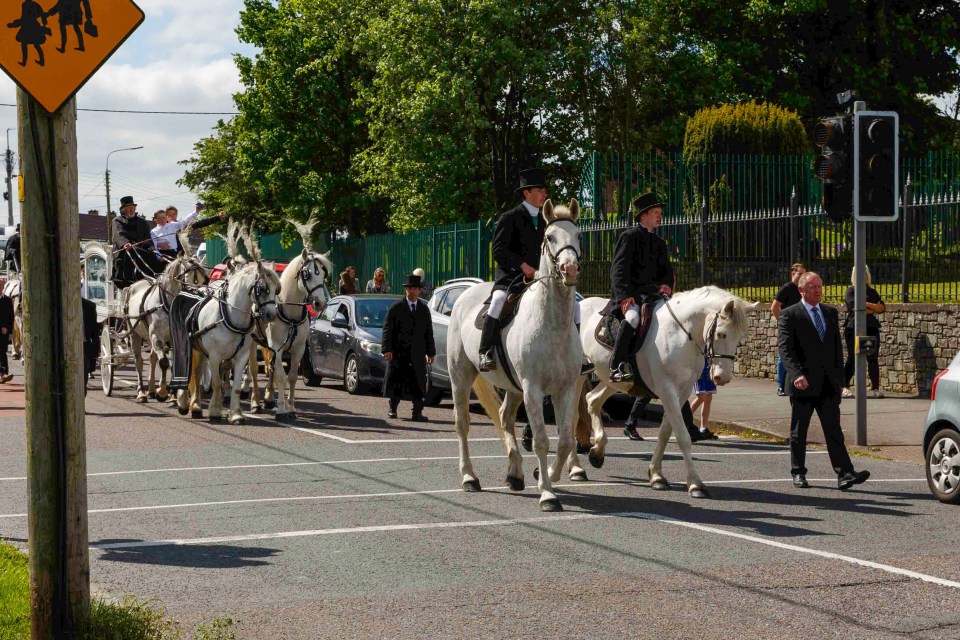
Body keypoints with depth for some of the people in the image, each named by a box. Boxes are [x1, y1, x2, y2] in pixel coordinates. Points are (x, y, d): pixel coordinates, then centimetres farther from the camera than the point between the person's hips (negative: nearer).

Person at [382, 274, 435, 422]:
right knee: (395, 381, 5)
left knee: (417, 384, -5)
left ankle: (418, 412, -6)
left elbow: (429, 332, 15)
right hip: (398, 352, -2)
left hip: (417, 354, 2)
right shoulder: (396, 307, 3)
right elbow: (387, 329, -2)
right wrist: (387, 349, -11)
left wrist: (431, 352, 10)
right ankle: (393, 409, 18)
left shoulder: (424, 310, 14)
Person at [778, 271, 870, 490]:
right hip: (803, 383, -3)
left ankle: (845, 474, -13)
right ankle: (798, 473, 20)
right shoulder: (789, 315, -3)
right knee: (799, 432, 8)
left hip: (828, 384, 4)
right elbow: (785, 348, -13)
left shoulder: (831, 313, 14)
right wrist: (797, 374, -27)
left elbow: (837, 347, 17)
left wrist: (839, 378, 9)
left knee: (833, 430, -4)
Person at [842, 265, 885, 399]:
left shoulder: (872, 292, 17)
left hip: (871, 328, 4)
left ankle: (875, 388, -6)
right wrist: (872, 308, -4)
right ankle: (845, 387, 6)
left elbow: (882, 307, 6)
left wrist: (868, 305, -10)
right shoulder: (851, 290, 4)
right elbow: (853, 306, -13)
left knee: (873, 358, -4)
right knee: (852, 359, -1)